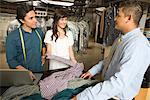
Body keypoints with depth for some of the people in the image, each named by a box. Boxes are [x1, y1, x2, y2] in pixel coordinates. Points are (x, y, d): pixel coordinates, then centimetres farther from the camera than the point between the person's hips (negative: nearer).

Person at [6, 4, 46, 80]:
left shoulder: (39, 32, 2)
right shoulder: (12, 37, -13)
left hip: (40, 72, 4)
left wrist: (43, 56, 9)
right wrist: (26, 71, -23)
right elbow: (11, 60, -13)